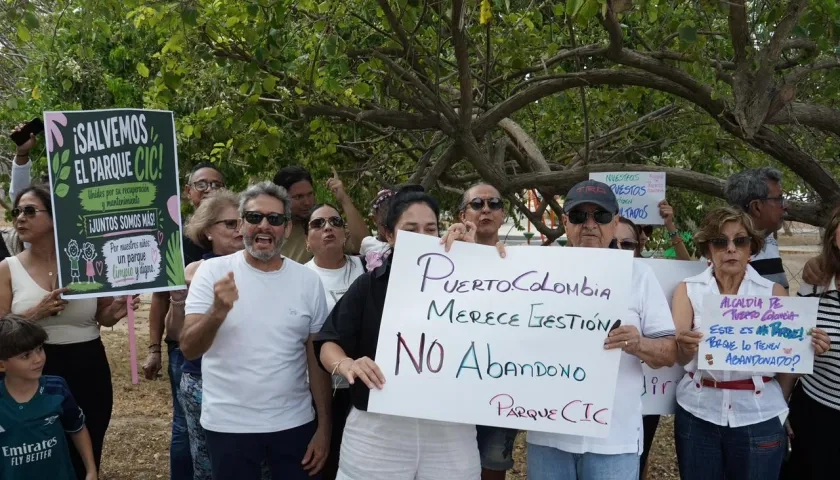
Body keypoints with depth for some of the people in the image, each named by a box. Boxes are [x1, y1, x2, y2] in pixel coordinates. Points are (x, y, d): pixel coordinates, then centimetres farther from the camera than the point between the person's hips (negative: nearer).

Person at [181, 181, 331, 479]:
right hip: (228, 425, -1)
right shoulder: (212, 271, -5)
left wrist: (324, 425, 4)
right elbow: (189, 349, -10)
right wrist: (218, 312, -28)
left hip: (295, 423, 2)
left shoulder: (308, 280, 0)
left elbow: (318, 358, 5)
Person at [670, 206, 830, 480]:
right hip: (698, 415, 0)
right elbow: (678, 355, -12)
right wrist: (684, 347, -35)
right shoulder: (688, 290, -1)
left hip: (759, 418, 0)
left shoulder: (774, 292, 0)